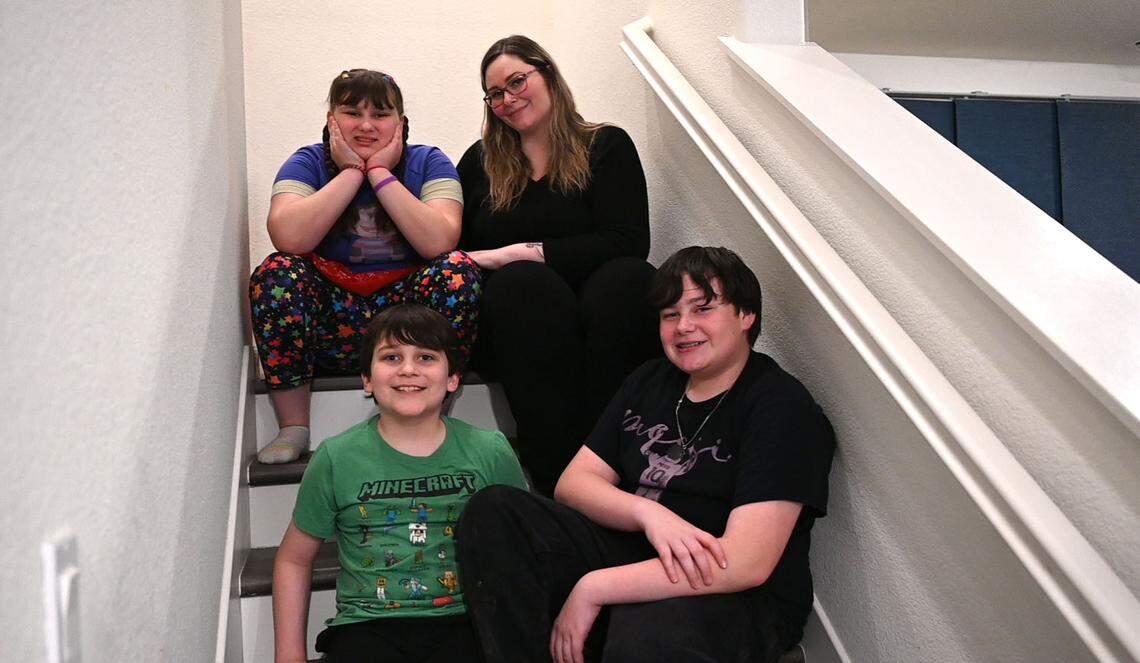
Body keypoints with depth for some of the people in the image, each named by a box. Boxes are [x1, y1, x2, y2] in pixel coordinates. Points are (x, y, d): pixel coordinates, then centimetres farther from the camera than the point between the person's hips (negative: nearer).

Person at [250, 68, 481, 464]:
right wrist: (352, 172, -15)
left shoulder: (429, 163, 0)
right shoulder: (308, 164, 2)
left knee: (459, 271, -26)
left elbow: (440, 243, -20)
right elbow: (288, 238, -21)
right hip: (333, 320, 1)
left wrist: (380, 173, -16)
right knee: (276, 273, -24)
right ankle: (293, 429, -13)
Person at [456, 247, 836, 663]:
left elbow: (747, 563, -21)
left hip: (734, 602, -6)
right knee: (491, 512, -13)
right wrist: (647, 512, -17)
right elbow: (571, 484, 6)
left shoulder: (782, 407, -10)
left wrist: (594, 588, -20)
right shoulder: (650, 381, 12)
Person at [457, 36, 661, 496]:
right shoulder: (480, 161, 17)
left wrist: (519, 252, -12)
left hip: (597, 316, -1)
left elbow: (627, 243, -7)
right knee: (524, 283, -33)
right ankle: (559, 475, -35)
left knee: (630, 277, -32)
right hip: (510, 322, 1)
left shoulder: (607, 146, 8)